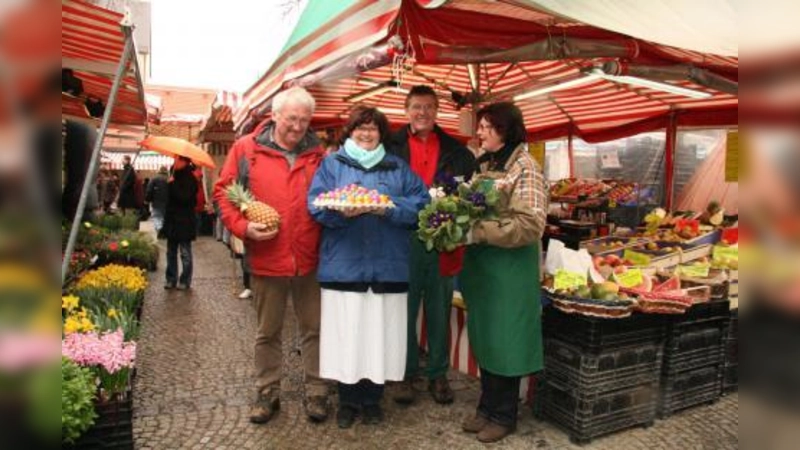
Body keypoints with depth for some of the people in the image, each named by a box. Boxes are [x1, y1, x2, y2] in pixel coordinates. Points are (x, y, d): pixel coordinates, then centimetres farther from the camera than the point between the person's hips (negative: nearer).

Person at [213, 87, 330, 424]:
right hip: (265, 259, 0)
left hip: (310, 260, 1)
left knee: (314, 329, 10)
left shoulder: (317, 153, 5)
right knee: (268, 332, 15)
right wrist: (243, 226, -11)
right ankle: (267, 394, 32)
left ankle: (316, 393, 25)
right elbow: (223, 191, 2)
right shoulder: (246, 148, 0)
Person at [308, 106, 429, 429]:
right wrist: (342, 211, -22)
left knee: (380, 335, 5)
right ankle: (348, 400, 21)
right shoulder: (332, 163, 10)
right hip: (344, 265, -1)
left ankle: (372, 399, 24)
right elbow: (316, 203, -2)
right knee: (346, 335, 3)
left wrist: (389, 208, -15)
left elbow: (420, 202, 2)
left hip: (387, 267, 1)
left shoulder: (398, 167, 14)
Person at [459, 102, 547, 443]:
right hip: (480, 264, 7)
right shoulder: (481, 163, 8)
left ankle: (504, 415, 24)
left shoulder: (525, 168, -12)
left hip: (509, 268, -7)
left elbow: (530, 224, -21)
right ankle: (487, 406, 32)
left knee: (504, 341, 6)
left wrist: (477, 232, -24)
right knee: (483, 338, 15)